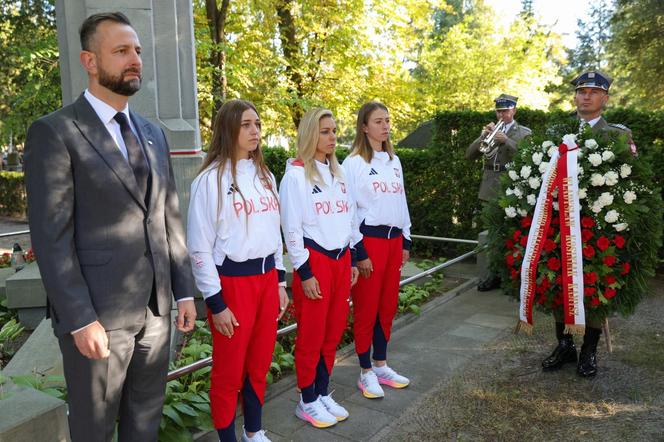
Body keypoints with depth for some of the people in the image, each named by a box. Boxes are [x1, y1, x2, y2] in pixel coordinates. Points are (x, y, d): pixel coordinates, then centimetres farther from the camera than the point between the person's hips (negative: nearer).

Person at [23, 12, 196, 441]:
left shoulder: (153, 133, 10)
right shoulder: (53, 132, -10)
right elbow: (51, 237, -14)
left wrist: (184, 291, 9)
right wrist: (80, 321, -16)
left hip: (155, 307, 6)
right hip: (96, 313, -5)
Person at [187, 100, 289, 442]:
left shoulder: (264, 176, 10)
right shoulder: (211, 179, -10)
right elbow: (199, 246, -11)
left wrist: (280, 281, 13)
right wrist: (215, 302, -11)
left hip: (266, 278, 6)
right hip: (231, 282, -6)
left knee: (259, 365, 16)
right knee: (229, 372, 8)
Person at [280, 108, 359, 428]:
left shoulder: (337, 172, 13)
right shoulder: (296, 174, -10)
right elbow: (291, 227, -12)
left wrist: (352, 259, 14)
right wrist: (304, 272, -13)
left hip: (341, 258, 7)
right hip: (315, 260, -7)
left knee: (334, 332, 13)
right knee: (311, 336, 4)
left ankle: (323, 393, 29)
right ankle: (307, 402, 20)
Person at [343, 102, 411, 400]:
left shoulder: (394, 161, 13)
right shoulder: (354, 162, -8)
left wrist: (406, 241, 14)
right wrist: (359, 253, -13)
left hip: (393, 239, 6)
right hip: (369, 240, -6)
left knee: (388, 307, 12)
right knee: (366, 309, 2)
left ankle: (381, 365, 26)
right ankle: (366, 372, 15)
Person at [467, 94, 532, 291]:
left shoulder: (524, 133, 3)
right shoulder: (490, 131, 13)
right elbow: (470, 155, 5)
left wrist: (505, 140, -23)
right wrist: (483, 136, -10)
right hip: (490, 191, 4)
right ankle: (494, 274, 19)